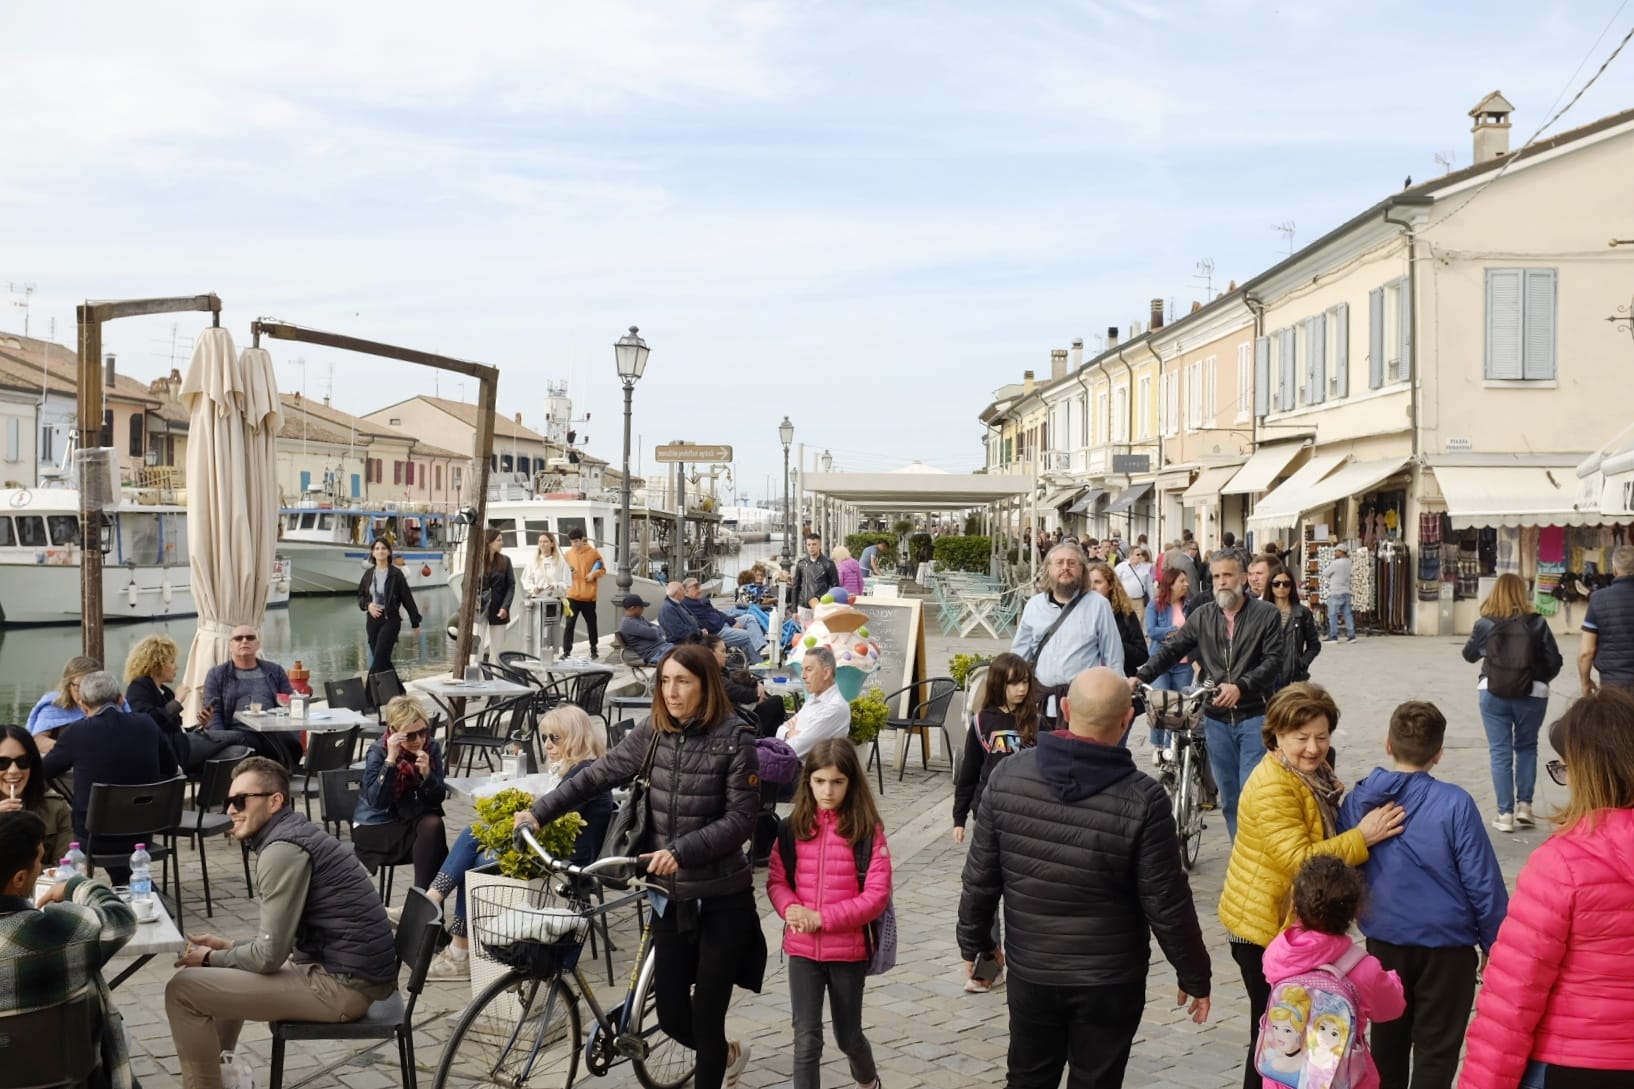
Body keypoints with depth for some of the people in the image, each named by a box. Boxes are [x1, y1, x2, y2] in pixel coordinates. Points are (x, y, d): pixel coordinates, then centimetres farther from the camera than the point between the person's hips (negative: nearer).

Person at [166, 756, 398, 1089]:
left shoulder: (282, 849, -16)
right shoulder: (294, 833, 14)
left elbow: (269, 955, -17)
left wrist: (211, 958, 0)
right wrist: (227, 947, 13)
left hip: (344, 984, -10)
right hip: (357, 971, 10)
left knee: (184, 989, -8)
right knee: (224, 971, 29)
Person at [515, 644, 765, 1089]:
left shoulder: (734, 739, -14)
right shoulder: (653, 731, 0)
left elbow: (741, 818, -17)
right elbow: (599, 775, 8)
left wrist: (681, 850, -27)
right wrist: (539, 811, 3)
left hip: (722, 900, -5)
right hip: (671, 894, 5)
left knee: (706, 1014, 0)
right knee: (671, 1015, 10)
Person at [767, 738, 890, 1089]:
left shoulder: (867, 831, -10)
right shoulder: (792, 828, -2)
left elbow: (877, 895, -14)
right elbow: (776, 880, 4)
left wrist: (822, 917, -20)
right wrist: (791, 908, -18)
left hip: (849, 951, -1)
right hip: (802, 949, 1)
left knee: (848, 1035, 17)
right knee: (806, 1040, -2)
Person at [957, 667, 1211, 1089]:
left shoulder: (1008, 775, -11)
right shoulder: (1141, 799, -20)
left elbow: (981, 877, -3)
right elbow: (1167, 906, -13)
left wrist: (974, 940, 13)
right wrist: (1194, 976, 1)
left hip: (1030, 969, 3)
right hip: (1110, 979, -2)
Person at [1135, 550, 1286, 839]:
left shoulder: (1266, 615, -1)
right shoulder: (1202, 616, 7)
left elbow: (1273, 661, -10)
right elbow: (1171, 650, 2)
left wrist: (1241, 687, -25)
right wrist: (1140, 676, -13)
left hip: (1254, 716, -3)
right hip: (1217, 718, 4)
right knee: (1228, 795, 10)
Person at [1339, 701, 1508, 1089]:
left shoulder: (1358, 801, -6)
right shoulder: (1454, 804, -17)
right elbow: (1483, 883, -12)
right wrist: (1495, 945, -1)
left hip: (1383, 942, 3)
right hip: (1446, 944, -3)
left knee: (1388, 1042, 19)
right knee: (1436, 1052, 8)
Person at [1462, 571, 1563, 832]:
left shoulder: (1485, 624, -4)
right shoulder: (1537, 623, -5)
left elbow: (1469, 655, 11)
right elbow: (1554, 661, -1)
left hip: (1493, 693, 0)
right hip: (1531, 694, 0)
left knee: (1500, 752, 6)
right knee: (1526, 748, 19)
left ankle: (1505, 813, 7)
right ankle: (1524, 805, 14)